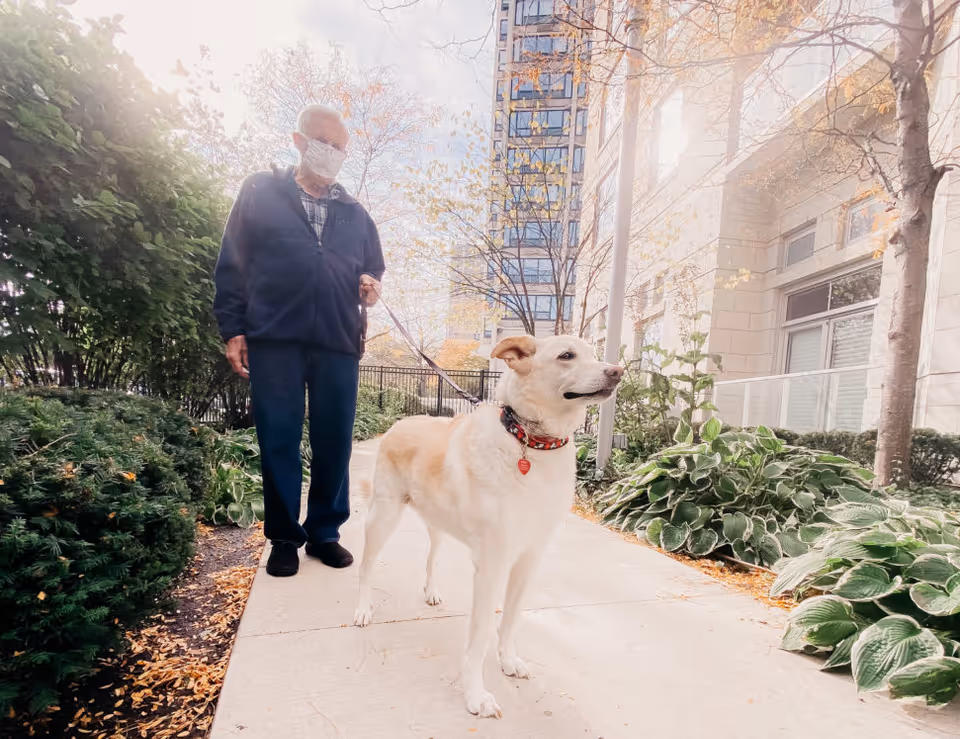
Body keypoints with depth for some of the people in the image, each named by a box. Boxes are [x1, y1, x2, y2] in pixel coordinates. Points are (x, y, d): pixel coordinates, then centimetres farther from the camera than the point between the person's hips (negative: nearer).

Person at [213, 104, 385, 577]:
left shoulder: (355, 213, 17)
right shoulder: (259, 193, 9)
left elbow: (372, 269, 24)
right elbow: (231, 266, 6)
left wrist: (371, 287, -1)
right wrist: (233, 328, -2)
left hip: (339, 343, 3)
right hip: (274, 340, -2)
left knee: (334, 441, 5)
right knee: (278, 441, 3)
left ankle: (324, 532, 20)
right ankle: (283, 537, 18)